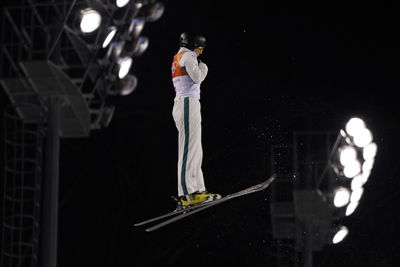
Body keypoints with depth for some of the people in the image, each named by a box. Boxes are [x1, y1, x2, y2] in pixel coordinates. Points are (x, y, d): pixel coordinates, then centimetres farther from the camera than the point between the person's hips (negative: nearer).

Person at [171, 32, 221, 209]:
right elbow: (197, 77, -15)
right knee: (189, 148, -15)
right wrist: (203, 68, 3)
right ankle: (186, 194, -21)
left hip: (181, 103, 10)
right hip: (188, 103, -10)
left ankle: (197, 190, 11)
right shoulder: (187, 56, -4)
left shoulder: (177, 58, 24)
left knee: (195, 151, 11)